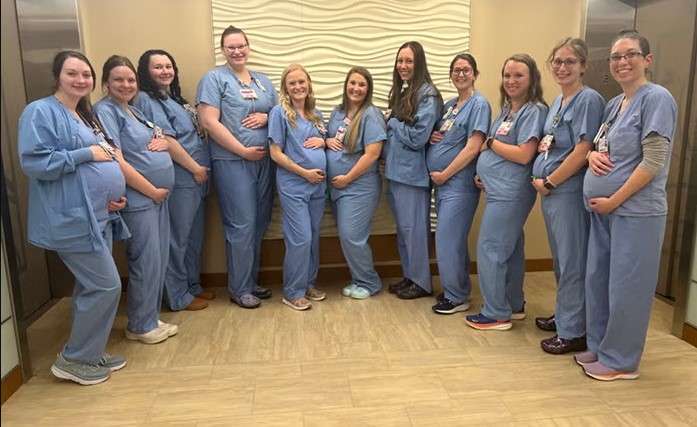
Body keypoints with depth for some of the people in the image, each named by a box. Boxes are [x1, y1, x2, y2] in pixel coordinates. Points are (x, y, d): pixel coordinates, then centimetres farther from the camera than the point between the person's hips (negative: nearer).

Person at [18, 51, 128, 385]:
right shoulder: (41, 112, -10)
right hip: (72, 219, -9)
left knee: (91, 287, 15)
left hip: (96, 216, 9)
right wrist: (87, 153, -18)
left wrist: (113, 195, 6)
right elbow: (35, 162, -20)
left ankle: (90, 353, 29)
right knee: (107, 286, -7)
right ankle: (72, 360, 11)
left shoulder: (84, 115, 18)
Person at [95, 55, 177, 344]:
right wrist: (152, 191, -13)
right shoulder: (105, 111, -10)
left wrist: (162, 142, -1)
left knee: (158, 261, 13)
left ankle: (151, 319, 26)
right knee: (146, 263, -2)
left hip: (158, 196, 9)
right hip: (138, 198, -9)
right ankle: (140, 326, 14)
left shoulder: (133, 110, 15)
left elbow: (160, 140, 23)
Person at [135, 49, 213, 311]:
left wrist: (202, 169, 9)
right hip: (178, 179, -9)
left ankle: (192, 285, 30)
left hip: (196, 178, 9)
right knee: (177, 239, 0)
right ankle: (178, 296, 12)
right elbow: (166, 140, -17)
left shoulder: (174, 98, 19)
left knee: (195, 236, 16)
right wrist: (195, 168, -13)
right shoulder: (147, 100, -9)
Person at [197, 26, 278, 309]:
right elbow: (209, 122, -12)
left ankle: (252, 281, 26)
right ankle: (239, 289, 11)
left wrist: (266, 117, -4)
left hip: (264, 161, 6)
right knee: (242, 226, -4)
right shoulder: (214, 79, -2)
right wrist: (243, 151, -15)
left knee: (260, 224, 11)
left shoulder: (263, 81, 17)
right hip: (232, 162, -6)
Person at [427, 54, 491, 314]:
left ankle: (457, 297, 9)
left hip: (459, 183, -8)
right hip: (442, 182, 8)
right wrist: (431, 136, 0)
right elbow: (438, 137, 24)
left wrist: (444, 174, -14)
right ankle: (455, 288, 28)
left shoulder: (479, 105, -8)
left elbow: (473, 147, -16)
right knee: (453, 239, 15)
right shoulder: (449, 105, 15)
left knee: (447, 240, -5)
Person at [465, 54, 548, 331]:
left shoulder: (534, 111, -11)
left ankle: (496, 314, 7)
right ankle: (514, 305, 28)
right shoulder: (507, 108, 16)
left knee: (489, 248, -5)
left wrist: (490, 142, -9)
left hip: (510, 193, -9)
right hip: (500, 190, 9)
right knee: (510, 248, 16)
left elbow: (524, 155, -20)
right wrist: (483, 172, 4)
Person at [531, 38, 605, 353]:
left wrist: (548, 182, -12)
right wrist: (542, 180, 5)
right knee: (560, 259, 18)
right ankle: (564, 315, 33)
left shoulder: (589, 99, -11)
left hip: (569, 191, -8)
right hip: (549, 191, 8)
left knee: (572, 262, 0)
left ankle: (573, 332, 12)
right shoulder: (557, 101, 15)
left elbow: (582, 150, -18)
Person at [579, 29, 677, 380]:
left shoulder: (656, 98, -10)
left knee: (625, 286, 2)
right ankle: (599, 346, 31)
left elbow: (653, 162, -17)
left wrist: (614, 200, -15)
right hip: (603, 210, 8)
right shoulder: (614, 104, 13)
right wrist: (592, 155, -1)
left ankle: (620, 360, 18)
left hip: (635, 211, -8)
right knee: (597, 279, 14)